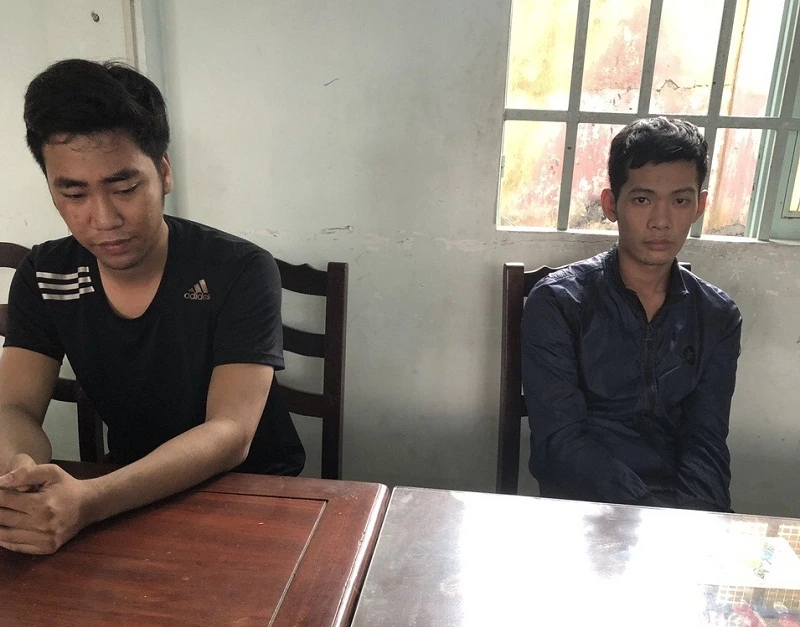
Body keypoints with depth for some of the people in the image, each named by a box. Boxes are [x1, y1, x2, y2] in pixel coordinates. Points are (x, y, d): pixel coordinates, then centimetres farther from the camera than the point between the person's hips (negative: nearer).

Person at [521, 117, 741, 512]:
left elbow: (706, 444, 1)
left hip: (682, 502, 3)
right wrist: (655, 515, -22)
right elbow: (560, 441, -12)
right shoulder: (557, 302, -7)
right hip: (583, 502, -3)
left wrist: (699, 515, -17)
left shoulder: (718, 317, 5)